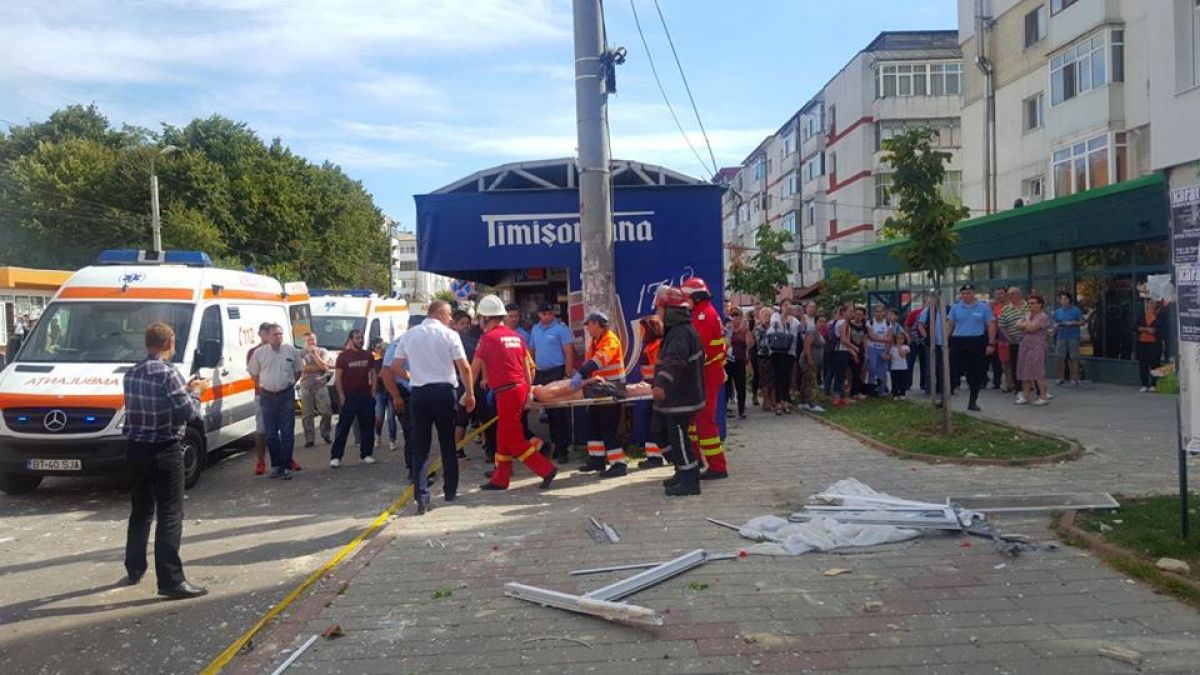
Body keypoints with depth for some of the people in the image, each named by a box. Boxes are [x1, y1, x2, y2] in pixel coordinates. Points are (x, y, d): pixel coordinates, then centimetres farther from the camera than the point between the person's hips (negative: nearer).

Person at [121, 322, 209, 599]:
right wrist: (195, 392, 0)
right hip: (163, 452, -8)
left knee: (140, 511, 20)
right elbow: (187, 413, -18)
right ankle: (171, 580, -4)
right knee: (170, 516, -4)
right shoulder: (168, 374, -17)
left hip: (135, 449, 8)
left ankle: (134, 569, 31)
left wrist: (185, 389, 12)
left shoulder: (132, 373, 7)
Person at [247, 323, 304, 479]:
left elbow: (298, 370, 12)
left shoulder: (292, 351, 1)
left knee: (287, 432, -2)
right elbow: (253, 373, 11)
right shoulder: (259, 352, 1)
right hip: (267, 396, 1)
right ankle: (276, 465, 18)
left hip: (287, 395, -1)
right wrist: (262, 387, 8)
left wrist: (288, 384, 8)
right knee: (271, 433, 7)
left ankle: (286, 466, 2)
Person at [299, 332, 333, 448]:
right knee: (307, 415, 1)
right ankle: (309, 439, 7)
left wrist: (314, 352, -7)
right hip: (306, 388, 0)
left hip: (320, 386, 0)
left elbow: (323, 365, -7)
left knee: (327, 412, -4)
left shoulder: (323, 351, 8)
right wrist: (320, 367, -9)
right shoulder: (301, 354, 4)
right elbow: (303, 368, -11)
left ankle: (325, 434, 15)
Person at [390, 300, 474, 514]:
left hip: (419, 393, 3)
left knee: (420, 447, 4)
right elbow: (464, 368, -9)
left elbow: (395, 367, 8)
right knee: (448, 443, 13)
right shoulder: (449, 335, -4)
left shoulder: (409, 335, 8)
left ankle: (422, 499, -1)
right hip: (443, 391, -2)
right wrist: (470, 394, 0)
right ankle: (450, 491, 23)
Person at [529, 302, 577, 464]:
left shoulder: (561, 328, -6)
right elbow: (531, 351, 19)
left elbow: (569, 353, -10)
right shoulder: (535, 329, 14)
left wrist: (567, 374, -17)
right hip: (540, 374, 6)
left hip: (557, 373, -6)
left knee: (561, 412, -5)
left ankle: (563, 449, -3)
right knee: (550, 412, 12)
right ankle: (555, 444, 20)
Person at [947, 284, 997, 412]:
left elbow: (991, 325, 1)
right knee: (953, 371, -2)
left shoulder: (983, 307, 2)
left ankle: (973, 402, 16)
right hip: (958, 342, 1)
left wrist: (991, 344, -6)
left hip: (977, 343, 0)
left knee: (976, 374, 5)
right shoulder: (955, 308, 6)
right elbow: (950, 325, 9)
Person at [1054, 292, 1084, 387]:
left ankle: (1074, 379, 5)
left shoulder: (1076, 310, 0)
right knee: (1060, 357, 2)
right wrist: (1056, 326, -1)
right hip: (1061, 336, 4)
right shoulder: (1057, 311, 13)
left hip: (1073, 336, -4)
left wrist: (1073, 323, -16)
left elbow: (1082, 322, -2)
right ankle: (1061, 378, 14)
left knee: (1074, 358, -1)